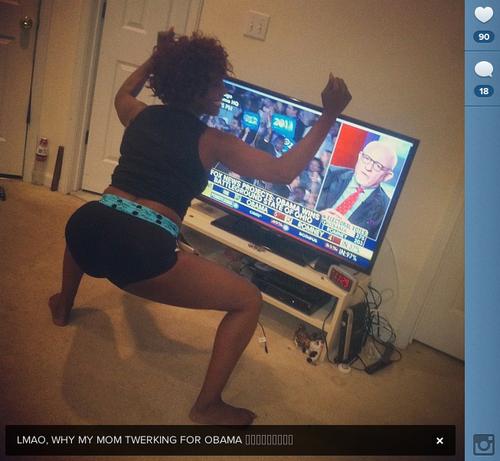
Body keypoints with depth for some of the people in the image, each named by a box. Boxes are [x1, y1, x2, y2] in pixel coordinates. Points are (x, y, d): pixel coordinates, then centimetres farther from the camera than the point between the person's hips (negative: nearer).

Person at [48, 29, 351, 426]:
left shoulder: (139, 115, 15)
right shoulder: (212, 141, 0)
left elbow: (124, 92, 42)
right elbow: (284, 171, 0)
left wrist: (155, 58, 49)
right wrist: (329, 115, 4)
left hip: (84, 235, 7)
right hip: (140, 253, -7)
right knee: (249, 301, 6)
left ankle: (64, 305, 58)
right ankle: (208, 407, 14)